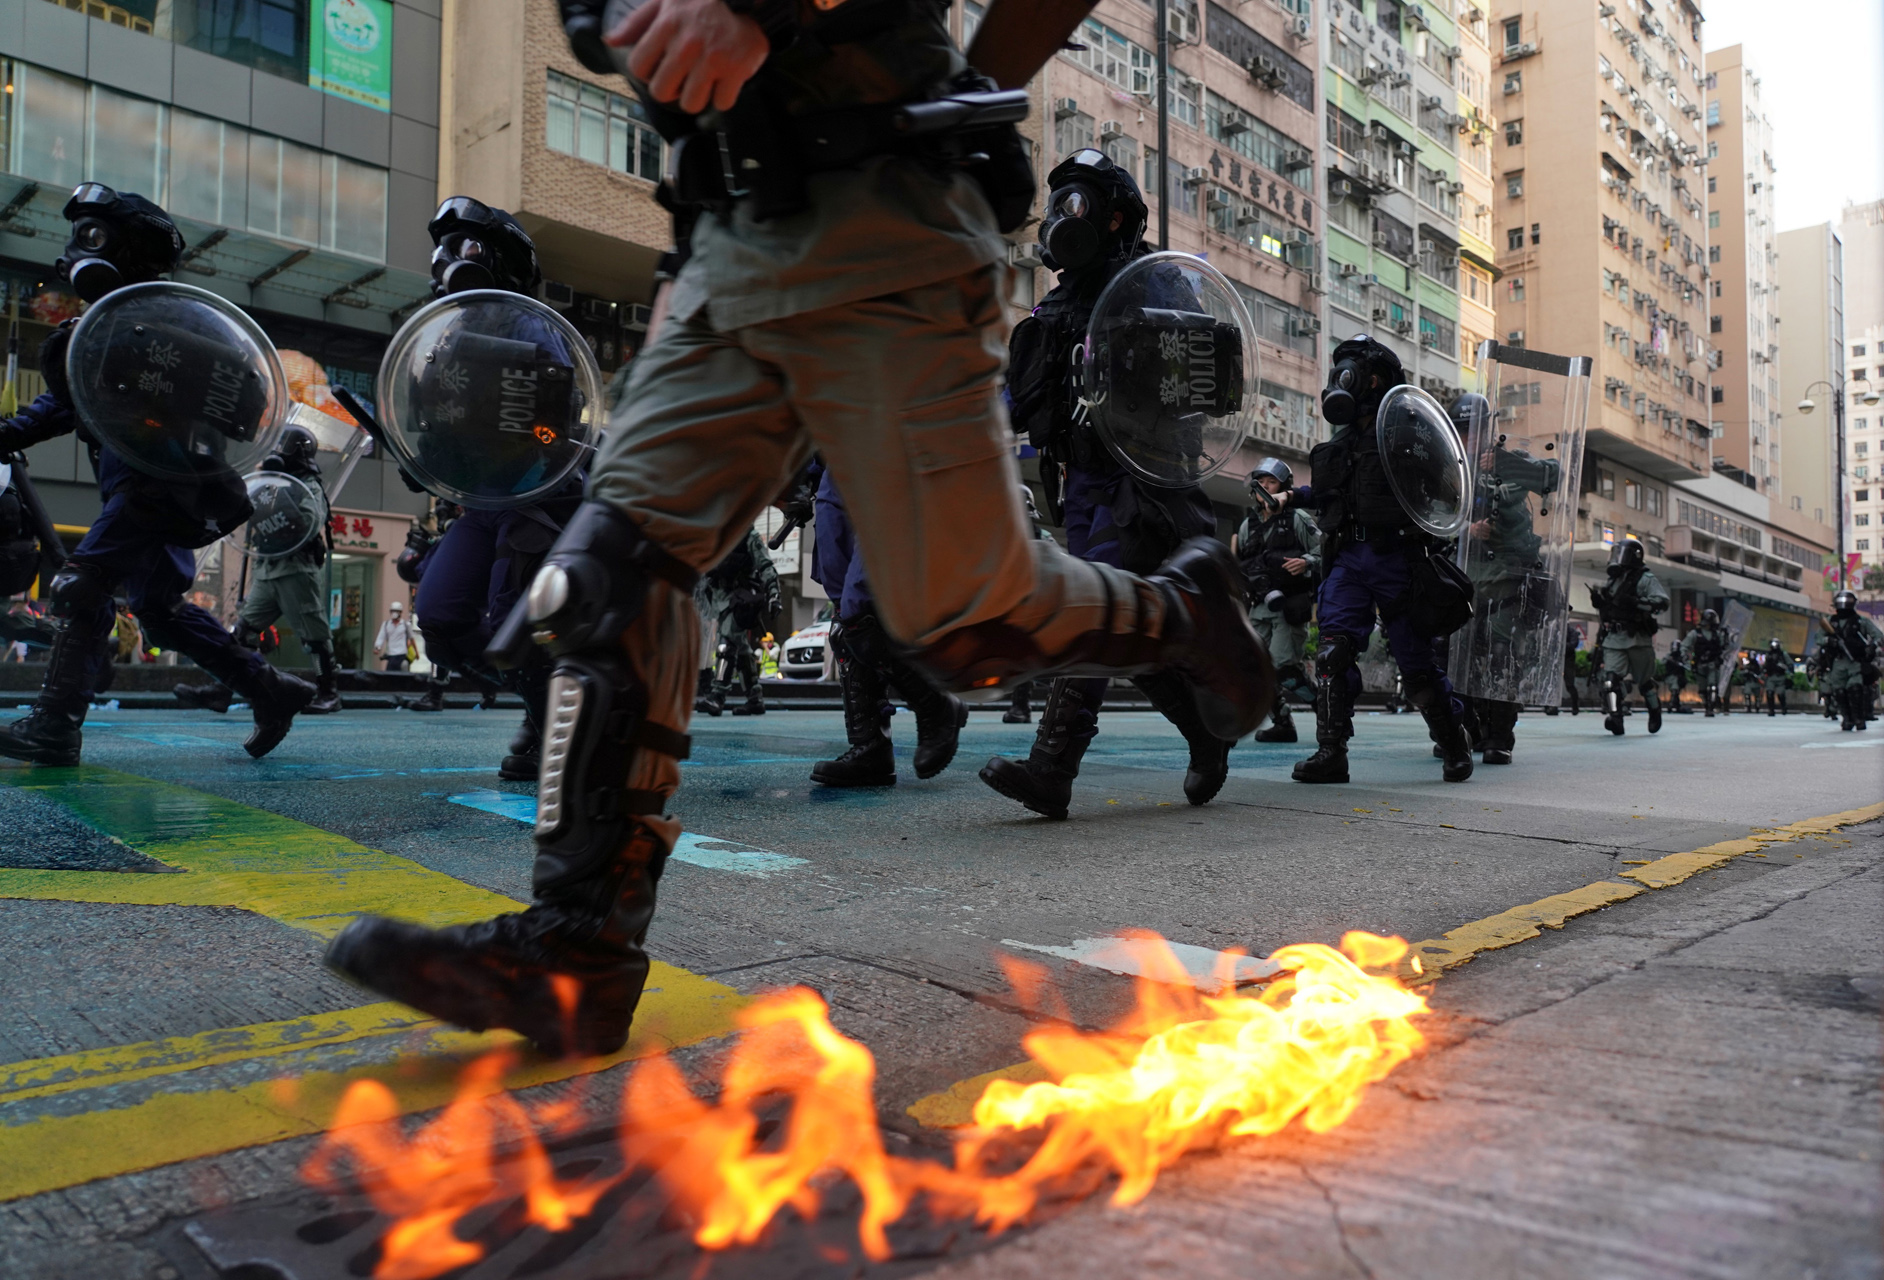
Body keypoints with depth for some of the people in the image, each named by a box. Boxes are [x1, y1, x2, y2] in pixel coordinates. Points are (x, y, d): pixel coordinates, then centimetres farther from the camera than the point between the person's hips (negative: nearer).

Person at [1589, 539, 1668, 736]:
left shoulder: (1646, 578, -3)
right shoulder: (1612, 581, 20)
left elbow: (1662, 601, -17)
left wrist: (1635, 602, -25)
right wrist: (1598, 600, 10)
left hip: (1637, 638, -5)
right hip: (1613, 638, 5)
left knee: (1645, 679, 8)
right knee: (1611, 677, -14)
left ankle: (1655, 712, 31)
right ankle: (1613, 715, -23)